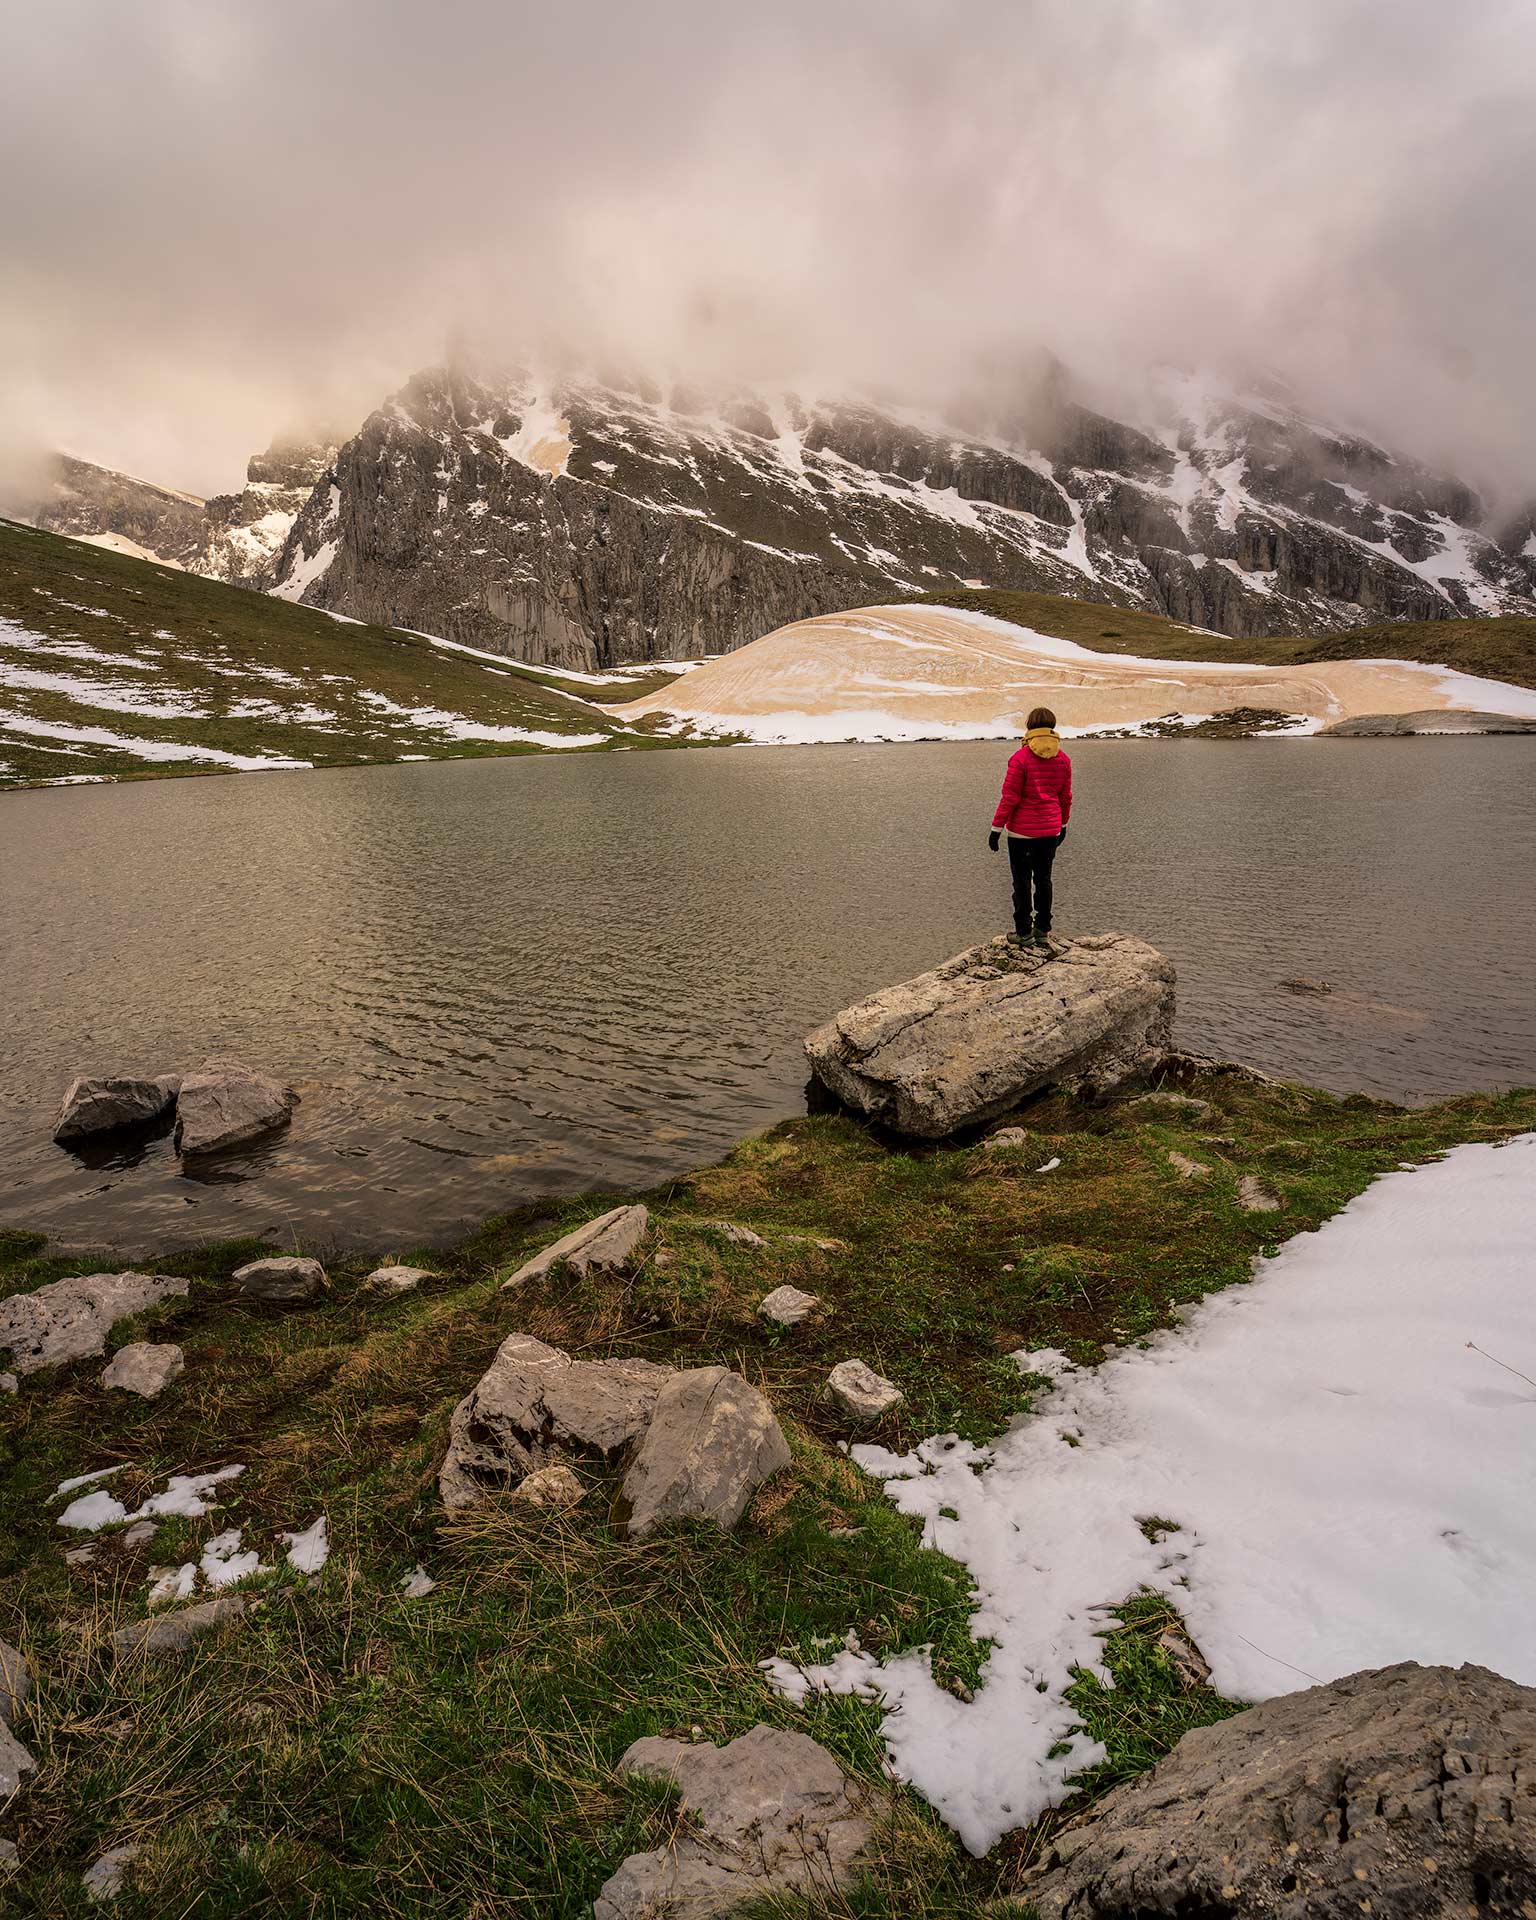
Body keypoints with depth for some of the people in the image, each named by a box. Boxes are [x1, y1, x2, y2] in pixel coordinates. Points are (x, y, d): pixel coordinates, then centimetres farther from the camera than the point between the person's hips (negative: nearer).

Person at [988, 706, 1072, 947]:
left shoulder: (1020, 758, -15)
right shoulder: (1063, 759, 1)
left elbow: (1010, 798, -14)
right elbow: (1066, 797, 10)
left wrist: (997, 828, -7)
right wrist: (1063, 824, 24)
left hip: (1022, 830, -5)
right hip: (1051, 829, 5)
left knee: (1022, 881, 5)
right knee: (1043, 879, 15)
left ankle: (1024, 932, 9)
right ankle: (1042, 931, 20)